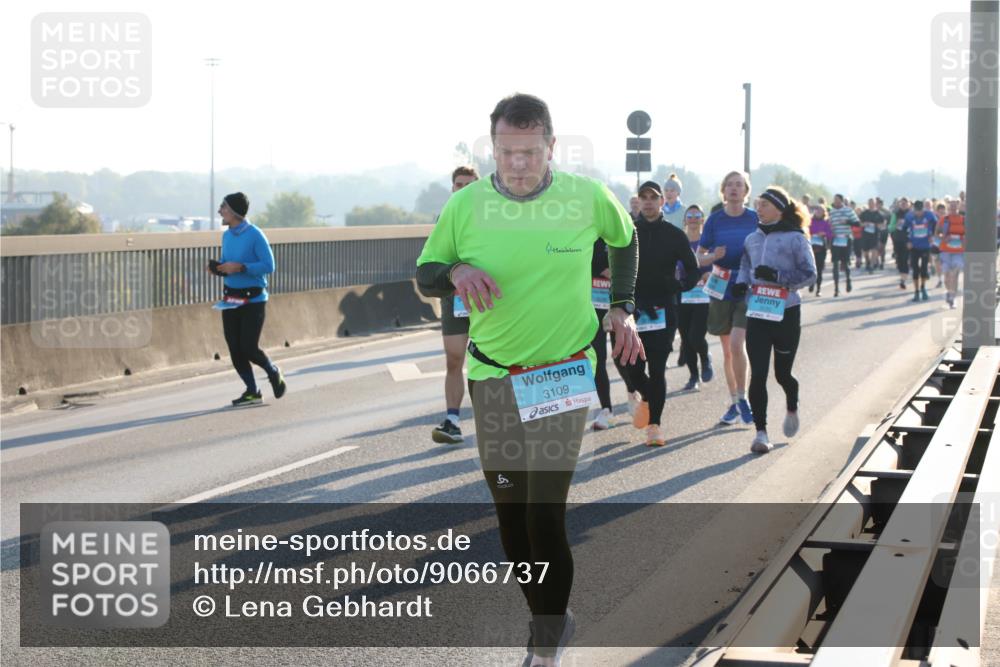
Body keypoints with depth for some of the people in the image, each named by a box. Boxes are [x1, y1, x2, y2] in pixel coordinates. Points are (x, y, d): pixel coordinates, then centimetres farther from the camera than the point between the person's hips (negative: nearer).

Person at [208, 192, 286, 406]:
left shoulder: (255, 235, -13)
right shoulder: (227, 235, 10)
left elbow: (269, 266, -16)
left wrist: (240, 267, -24)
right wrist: (217, 267, -2)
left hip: (253, 299, -7)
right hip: (230, 299, 7)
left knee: (249, 348, -10)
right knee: (235, 349, 2)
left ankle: (274, 373, 18)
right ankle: (252, 391, 12)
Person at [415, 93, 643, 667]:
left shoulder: (589, 198, -6)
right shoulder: (466, 205, -5)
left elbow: (625, 238, 16)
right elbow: (425, 274, 6)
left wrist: (623, 308, 8)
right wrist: (457, 271, -16)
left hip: (564, 376, -3)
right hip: (492, 377, 3)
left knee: (546, 518, -11)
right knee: (511, 517, 9)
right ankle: (546, 621, 28)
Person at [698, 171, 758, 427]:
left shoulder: (755, 219, -1)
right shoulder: (715, 220, 3)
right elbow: (699, 257, 6)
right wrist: (714, 257, -16)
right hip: (722, 289, 3)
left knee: (737, 343, -18)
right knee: (727, 350, 9)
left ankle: (742, 399, -5)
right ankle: (734, 403, 20)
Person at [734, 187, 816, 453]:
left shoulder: (795, 239, -6)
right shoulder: (752, 239, 9)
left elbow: (809, 274, -7)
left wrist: (777, 276, -19)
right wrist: (741, 282, 2)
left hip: (786, 313, -3)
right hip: (757, 313, 3)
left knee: (782, 373, 9)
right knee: (757, 374, -6)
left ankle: (792, 409, 42)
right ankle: (760, 431, -1)